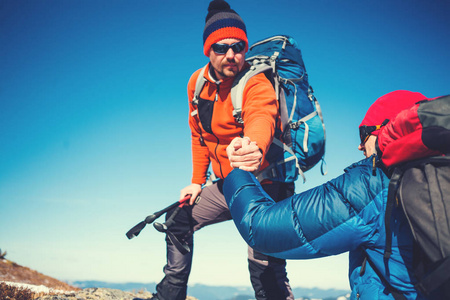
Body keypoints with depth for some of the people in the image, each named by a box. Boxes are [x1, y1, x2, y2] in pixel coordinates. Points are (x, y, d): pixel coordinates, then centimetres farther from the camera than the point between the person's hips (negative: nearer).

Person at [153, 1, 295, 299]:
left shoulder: (257, 84, -22)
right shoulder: (198, 82, 0)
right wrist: (197, 181, 9)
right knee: (180, 221, 16)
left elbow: (261, 119, -45)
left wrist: (255, 148, -68)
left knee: (265, 272, -17)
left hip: (264, 187, -7)